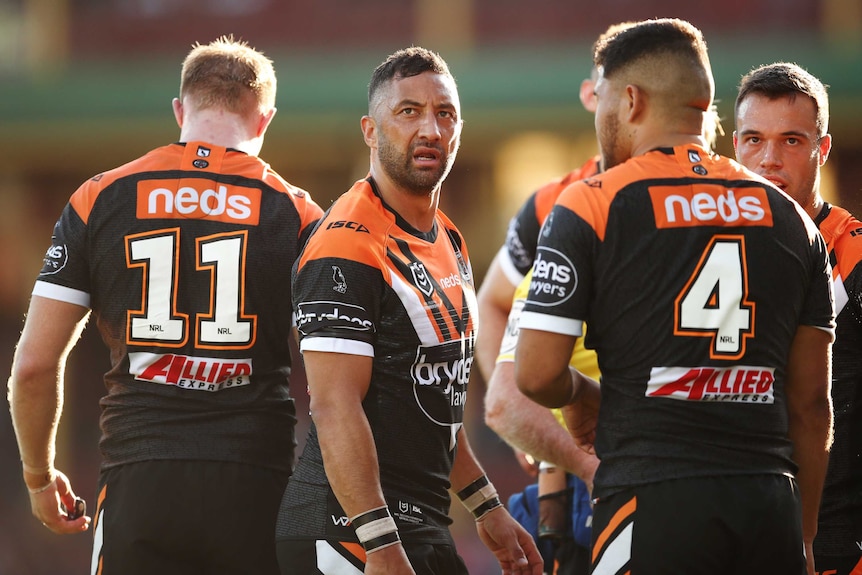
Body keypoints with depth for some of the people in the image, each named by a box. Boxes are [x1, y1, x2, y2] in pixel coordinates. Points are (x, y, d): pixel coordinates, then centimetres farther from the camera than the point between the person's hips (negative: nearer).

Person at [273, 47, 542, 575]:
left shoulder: (449, 243, 15)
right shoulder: (347, 248, -16)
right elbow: (336, 409, -21)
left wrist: (487, 508, 24)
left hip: (425, 526, 9)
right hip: (349, 532, -9)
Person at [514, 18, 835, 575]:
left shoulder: (590, 207, -1)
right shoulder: (791, 220, 13)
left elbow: (537, 374, -6)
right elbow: (810, 403, 13)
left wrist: (583, 398, 17)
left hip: (652, 499, -4)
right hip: (770, 504, 4)